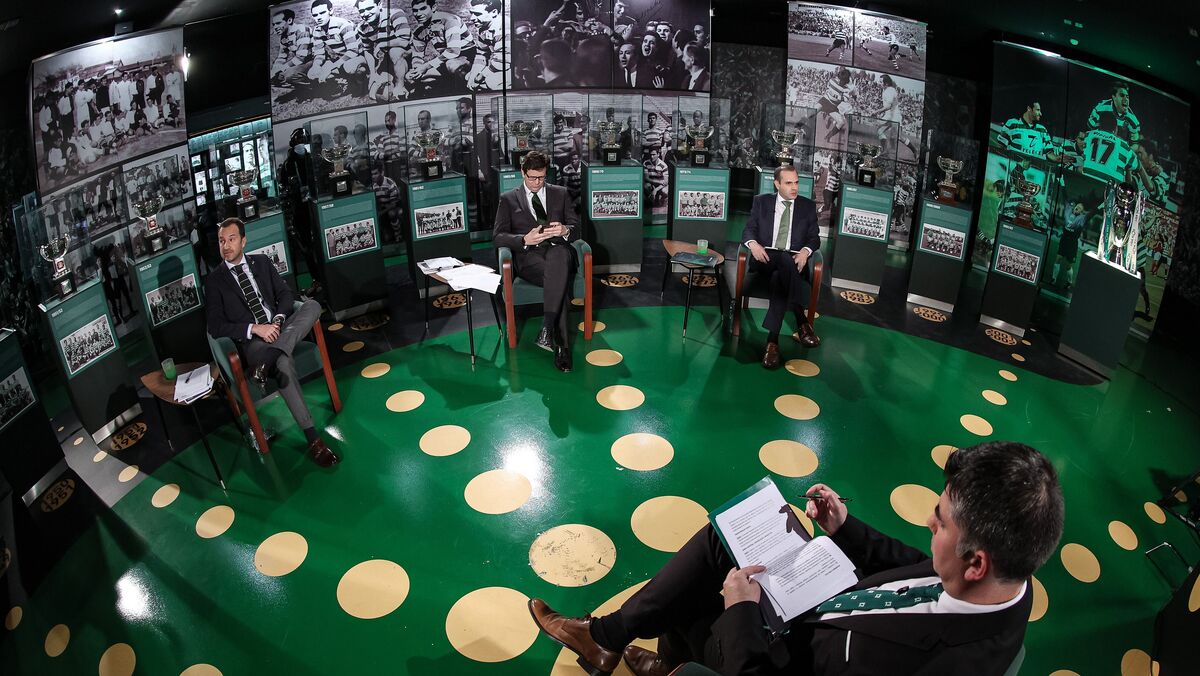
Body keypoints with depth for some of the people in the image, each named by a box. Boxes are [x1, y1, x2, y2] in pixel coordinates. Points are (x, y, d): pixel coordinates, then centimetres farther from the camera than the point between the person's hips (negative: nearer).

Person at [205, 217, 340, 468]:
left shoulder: (262, 262, 16)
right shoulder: (214, 280, 6)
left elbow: (285, 294, 11)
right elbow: (216, 327, -2)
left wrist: (279, 319, -11)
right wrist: (255, 329, -17)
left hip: (280, 328, 4)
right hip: (251, 341, -4)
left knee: (312, 305, -26)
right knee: (283, 364, -37)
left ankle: (266, 362, -41)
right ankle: (313, 439, -37)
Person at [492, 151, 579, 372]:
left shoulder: (560, 194, 20)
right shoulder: (509, 199, 15)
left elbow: (576, 228, 14)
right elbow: (498, 236, 5)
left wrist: (565, 230, -13)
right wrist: (525, 239, -15)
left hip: (559, 252, 2)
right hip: (528, 257, -1)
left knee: (559, 253, -40)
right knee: (559, 280, -36)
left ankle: (547, 329, -45)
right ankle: (562, 344, -38)